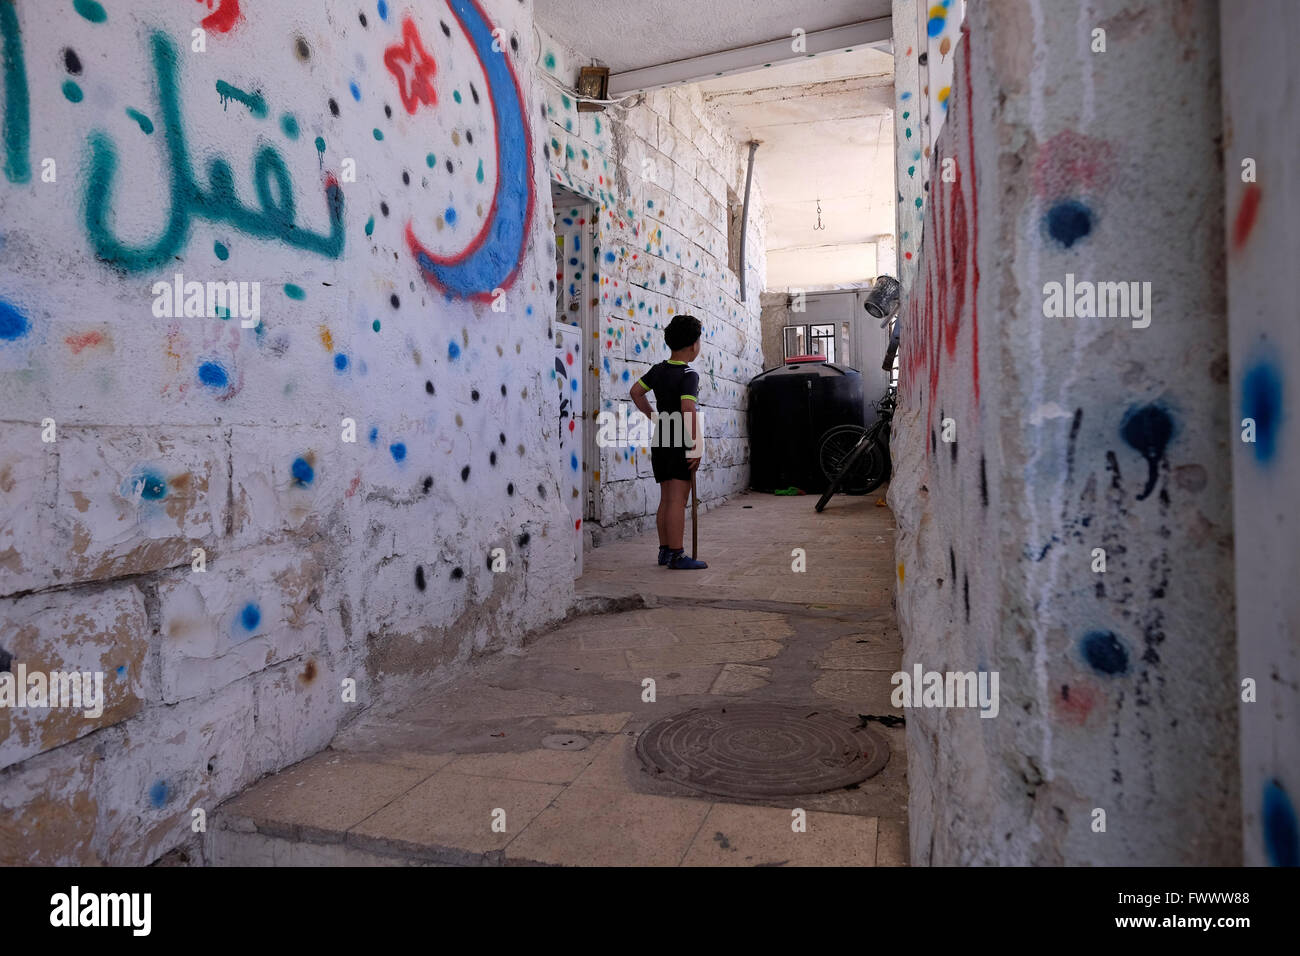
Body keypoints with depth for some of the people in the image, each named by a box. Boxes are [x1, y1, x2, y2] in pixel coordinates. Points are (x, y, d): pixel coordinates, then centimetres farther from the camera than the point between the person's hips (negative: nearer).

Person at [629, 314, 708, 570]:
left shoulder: (658, 370, 10)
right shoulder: (689, 374, -13)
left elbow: (636, 392, 21)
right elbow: (688, 409, -23)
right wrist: (696, 445, -20)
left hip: (660, 442, 8)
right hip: (680, 443, -7)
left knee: (666, 499, 13)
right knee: (678, 500, -6)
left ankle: (664, 550, 19)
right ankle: (677, 555, -5)